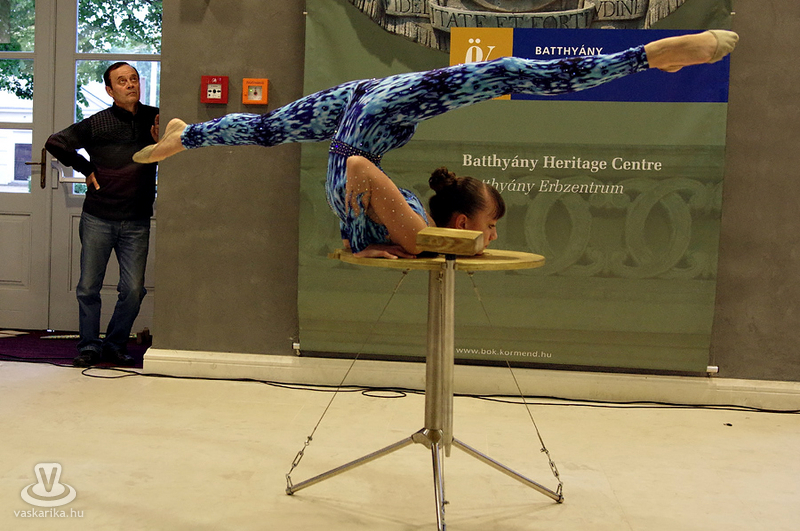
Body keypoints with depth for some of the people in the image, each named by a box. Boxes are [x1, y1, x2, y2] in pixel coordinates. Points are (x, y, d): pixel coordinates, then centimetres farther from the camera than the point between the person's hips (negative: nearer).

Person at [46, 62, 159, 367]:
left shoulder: (155, 119, 5)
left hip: (136, 222, 1)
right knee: (89, 287, 3)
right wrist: (86, 170, 3)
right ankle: (89, 346, 17)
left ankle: (116, 345, 16)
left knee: (133, 289, -2)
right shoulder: (96, 124, 1)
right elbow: (55, 143, 7)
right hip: (98, 218, 0)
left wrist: (161, 142, -8)